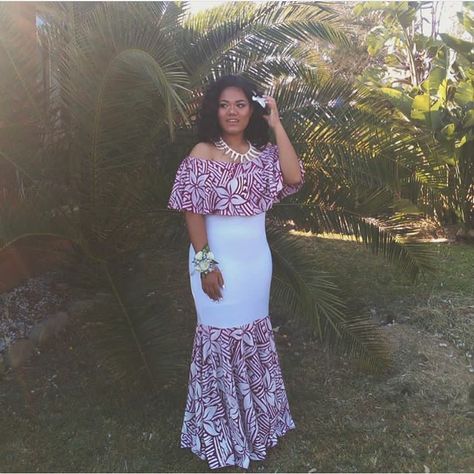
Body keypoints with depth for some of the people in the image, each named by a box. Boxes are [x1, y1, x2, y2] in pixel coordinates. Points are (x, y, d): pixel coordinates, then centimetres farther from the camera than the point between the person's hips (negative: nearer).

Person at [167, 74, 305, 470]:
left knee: (253, 334, 19)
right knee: (223, 337, 5)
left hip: (256, 256, 6)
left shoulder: (262, 152, 4)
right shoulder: (202, 155, -10)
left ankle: (254, 418, 41)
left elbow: (294, 177, -12)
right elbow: (193, 211, -13)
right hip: (220, 258, -5)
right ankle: (221, 430, 26)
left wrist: (276, 125, -10)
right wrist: (205, 263, -17)